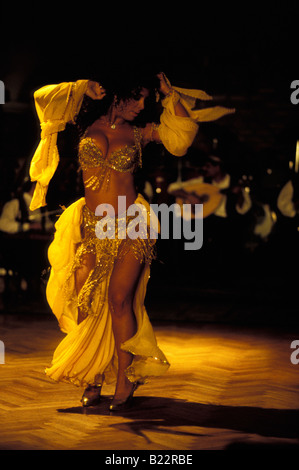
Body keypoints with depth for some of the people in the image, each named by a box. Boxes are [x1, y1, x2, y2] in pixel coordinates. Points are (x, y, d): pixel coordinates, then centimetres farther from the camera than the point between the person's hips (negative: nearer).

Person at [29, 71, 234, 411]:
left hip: (130, 227, -1)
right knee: (87, 303, -2)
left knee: (119, 300, -6)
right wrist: (84, 89, -2)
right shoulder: (87, 125, 6)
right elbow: (44, 98, 3)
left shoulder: (139, 133, 7)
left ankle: (125, 380, 4)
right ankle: (92, 376, 11)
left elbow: (183, 132, 7)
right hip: (92, 228, 1)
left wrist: (169, 94, 3)